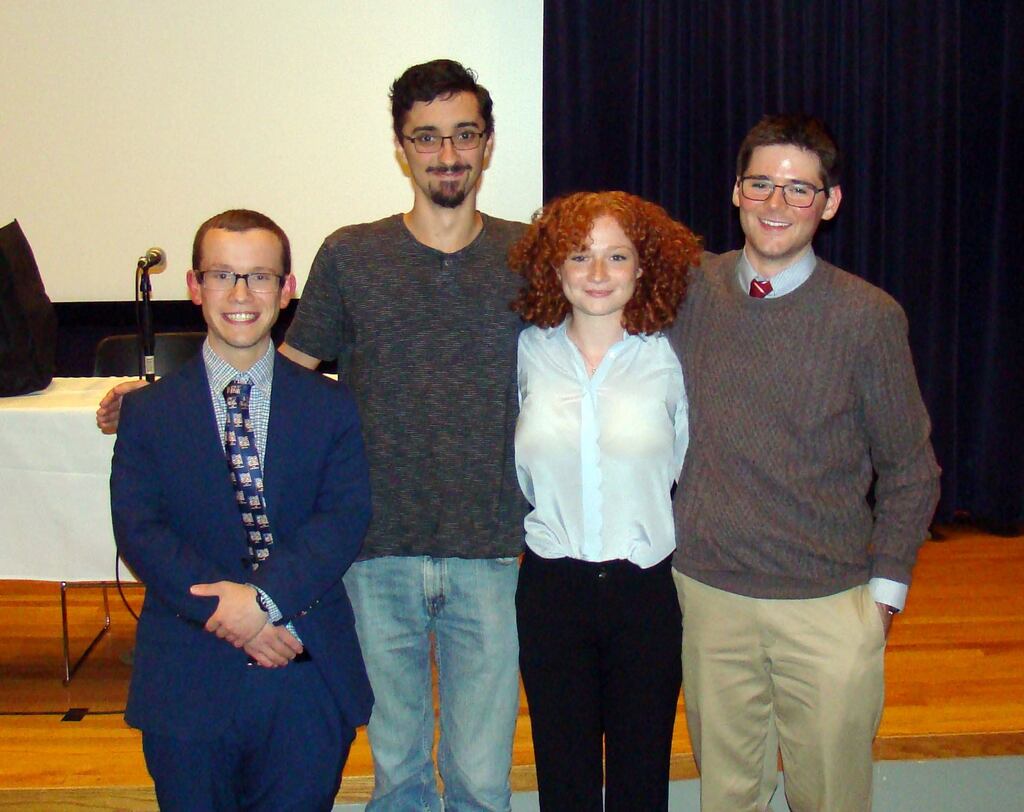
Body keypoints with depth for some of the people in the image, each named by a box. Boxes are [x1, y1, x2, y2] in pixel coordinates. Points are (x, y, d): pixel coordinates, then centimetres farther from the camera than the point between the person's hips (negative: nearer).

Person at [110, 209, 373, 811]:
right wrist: (228, 613, -17)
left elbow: (346, 517, -6)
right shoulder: (149, 411, 5)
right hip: (188, 684, 0)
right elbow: (139, 531, -5)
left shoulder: (332, 406, 5)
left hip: (308, 677, 0)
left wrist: (267, 596, -21)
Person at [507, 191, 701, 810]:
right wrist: (551, 523, 10)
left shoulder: (668, 358, -6)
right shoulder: (529, 353, -1)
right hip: (551, 586, 1)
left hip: (648, 587, -1)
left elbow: (686, 473, 4)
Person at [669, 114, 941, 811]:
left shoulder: (868, 316, -8)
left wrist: (885, 591, 0)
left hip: (828, 604, -1)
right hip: (708, 594, 2)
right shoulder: (691, 294, -2)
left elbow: (909, 468, 1)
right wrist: (669, 544, 8)